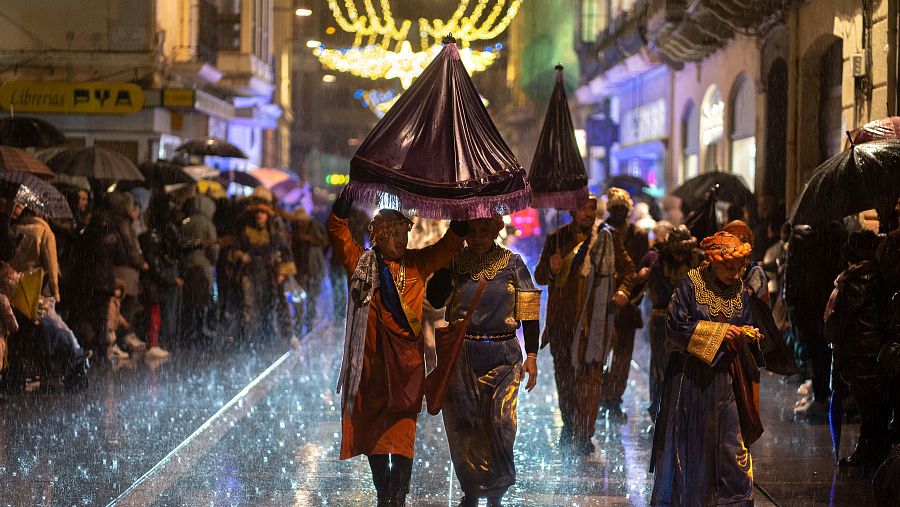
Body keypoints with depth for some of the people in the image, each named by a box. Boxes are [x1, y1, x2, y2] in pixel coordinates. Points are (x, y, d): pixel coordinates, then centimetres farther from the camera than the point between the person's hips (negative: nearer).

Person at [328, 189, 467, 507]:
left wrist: (460, 221, -4)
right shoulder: (361, 263, 6)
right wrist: (342, 207, -16)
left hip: (406, 361, -1)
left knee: (401, 431, -7)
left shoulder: (417, 264, 9)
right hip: (370, 358, 1)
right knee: (372, 431, 8)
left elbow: (450, 245, 9)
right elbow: (338, 233, -2)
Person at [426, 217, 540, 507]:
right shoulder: (454, 263, 4)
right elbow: (435, 301, -7)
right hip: (461, 356, 2)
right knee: (463, 425, 4)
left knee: (500, 423, -8)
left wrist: (531, 356, -5)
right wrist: (448, 261, -10)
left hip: (502, 355, -2)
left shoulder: (512, 263, 0)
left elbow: (529, 312, 0)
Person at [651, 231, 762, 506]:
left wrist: (748, 335, -10)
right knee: (688, 439, 5)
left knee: (731, 438, -2)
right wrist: (717, 331, -16)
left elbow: (745, 327, 14)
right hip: (690, 377, -3)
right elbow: (676, 326, -14)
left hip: (724, 378, 3)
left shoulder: (739, 291, 6)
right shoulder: (691, 284, -8)